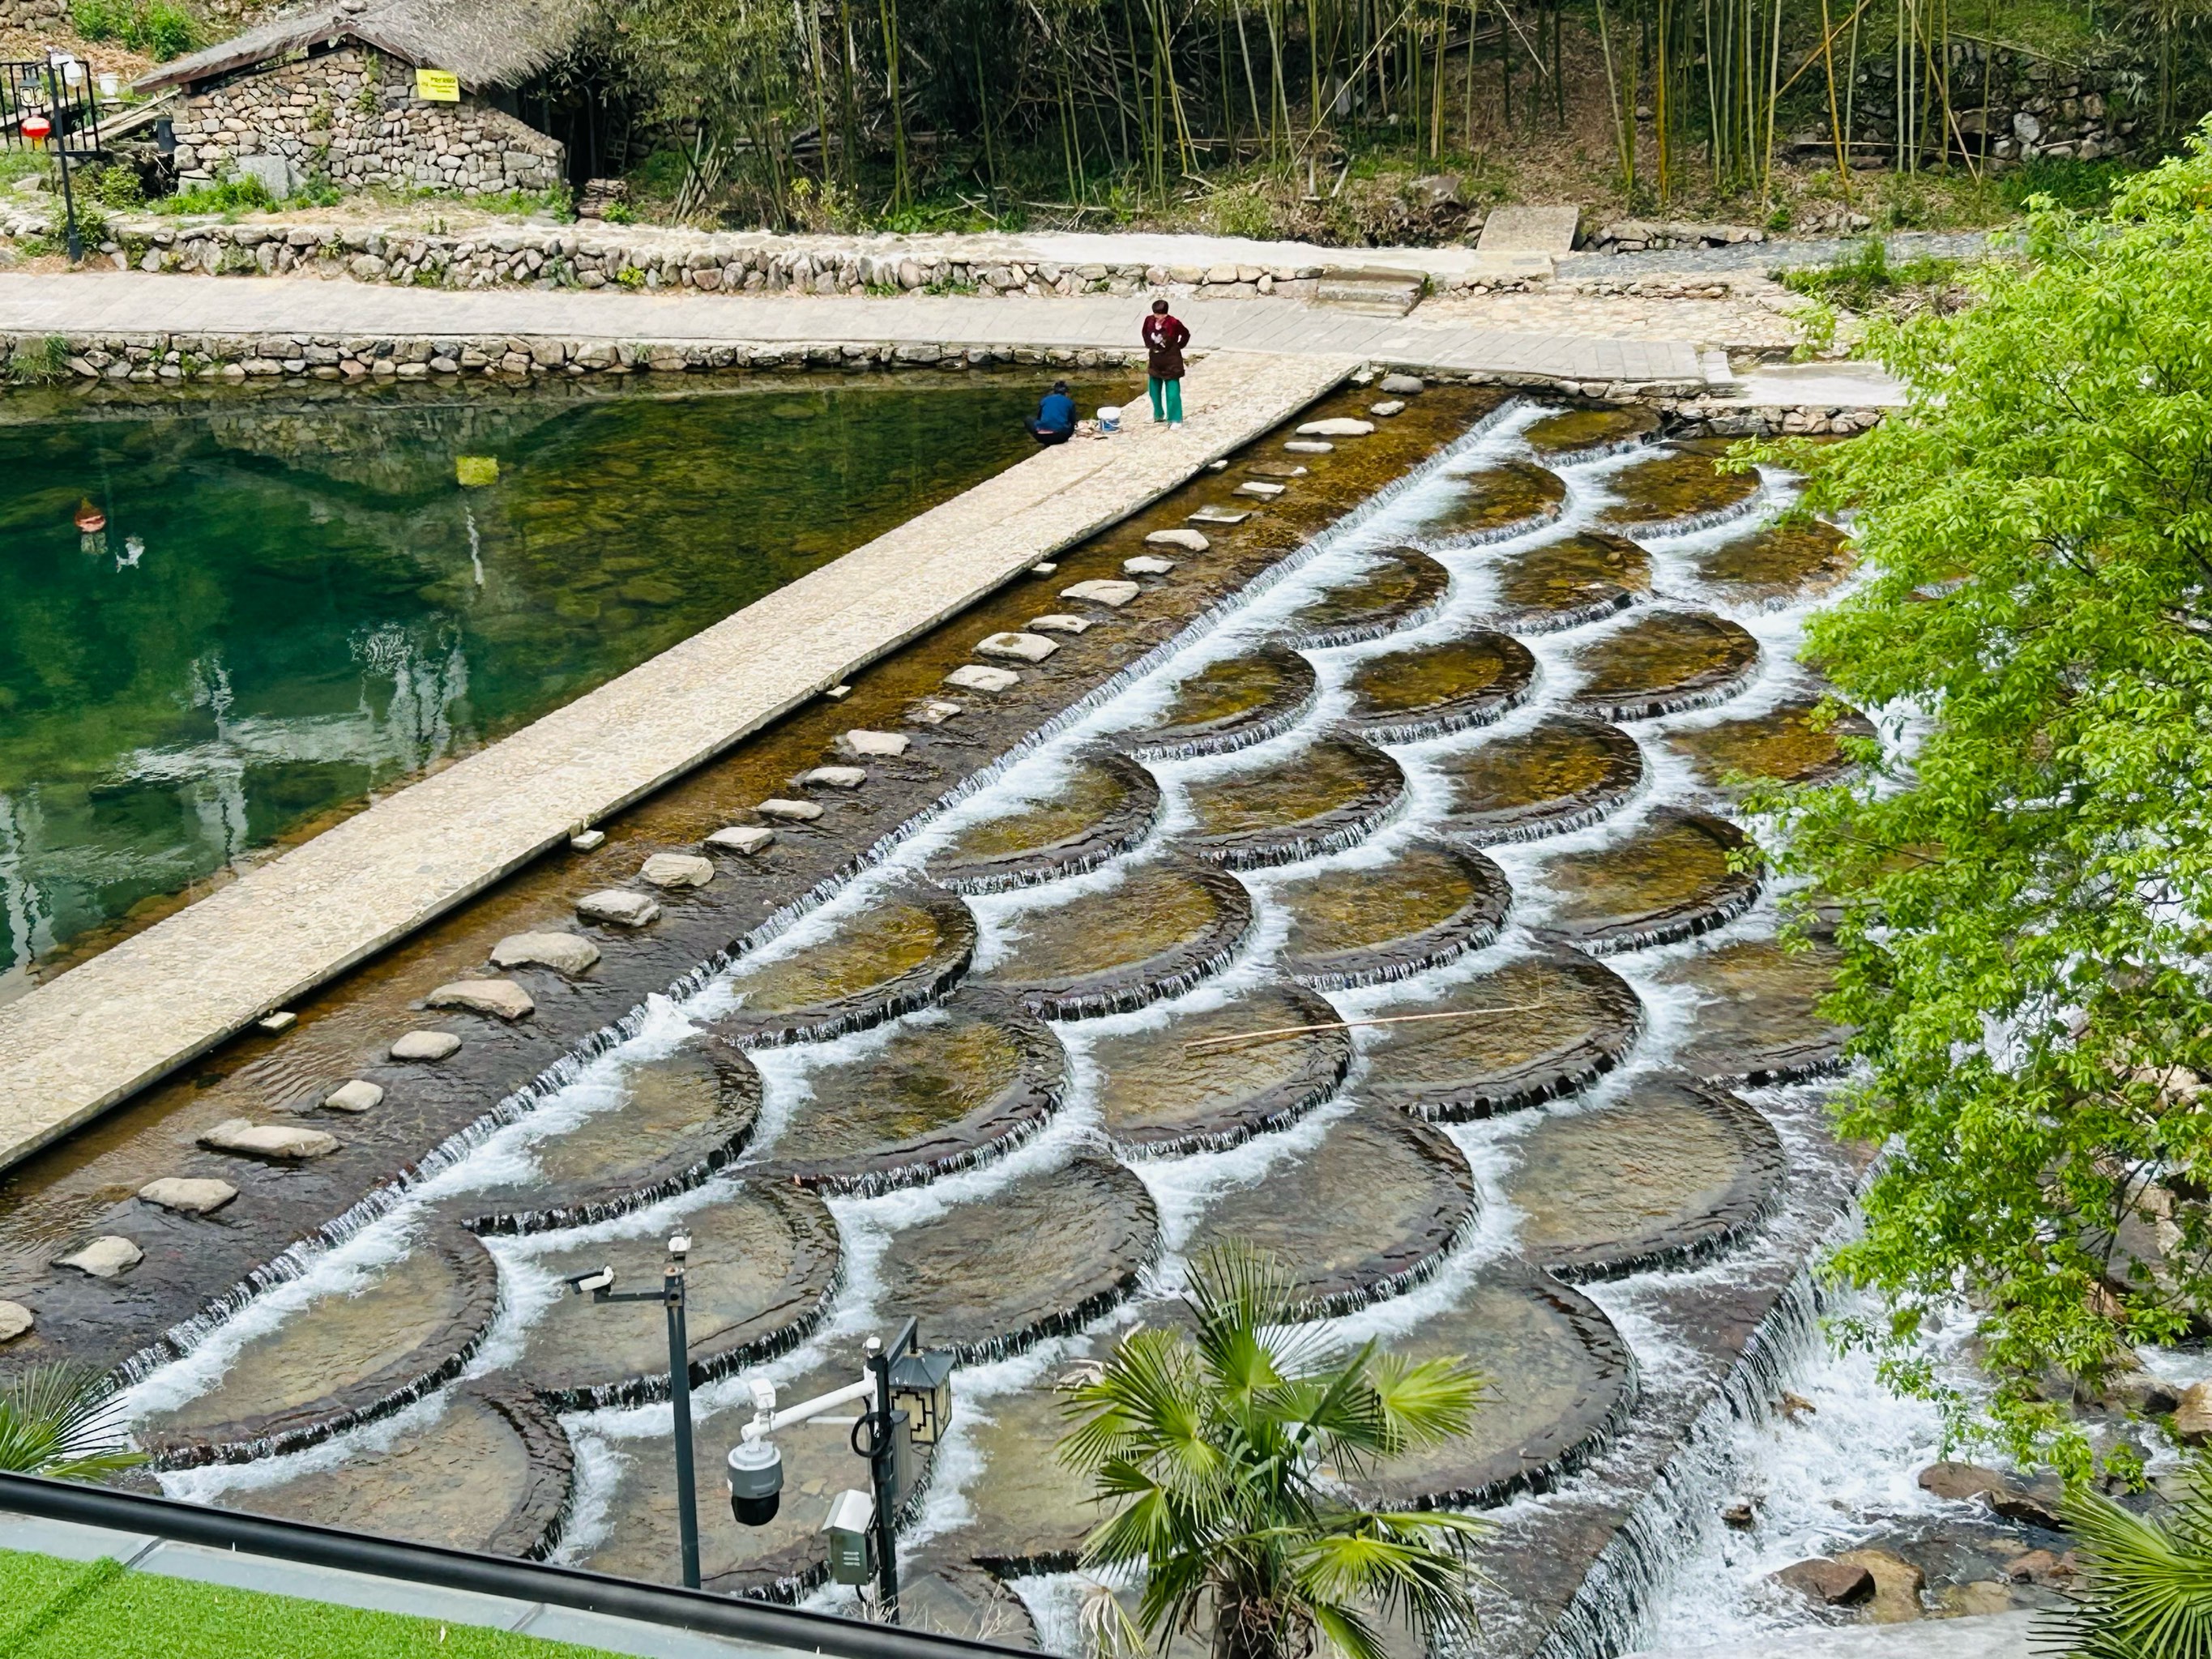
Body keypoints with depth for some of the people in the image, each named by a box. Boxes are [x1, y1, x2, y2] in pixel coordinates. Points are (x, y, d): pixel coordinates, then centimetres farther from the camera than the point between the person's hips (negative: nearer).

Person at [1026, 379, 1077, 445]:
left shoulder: (1044, 400, 18)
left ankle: (1046, 442, 15)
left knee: (1028, 421, 28)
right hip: (1061, 437, 3)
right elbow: (1072, 422, 24)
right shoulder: (1070, 402, 15)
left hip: (1043, 436, -3)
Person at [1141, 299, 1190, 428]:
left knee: (1172, 392, -5)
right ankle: (1158, 414, 36)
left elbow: (1186, 335, -7)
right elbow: (1145, 333, 15)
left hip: (1171, 362, -6)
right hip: (1155, 361, 6)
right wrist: (1148, 347, 10)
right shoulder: (1149, 321, -6)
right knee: (1154, 390, 18)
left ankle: (1175, 420, 0)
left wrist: (1178, 347, -5)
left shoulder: (1173, 323, -20)